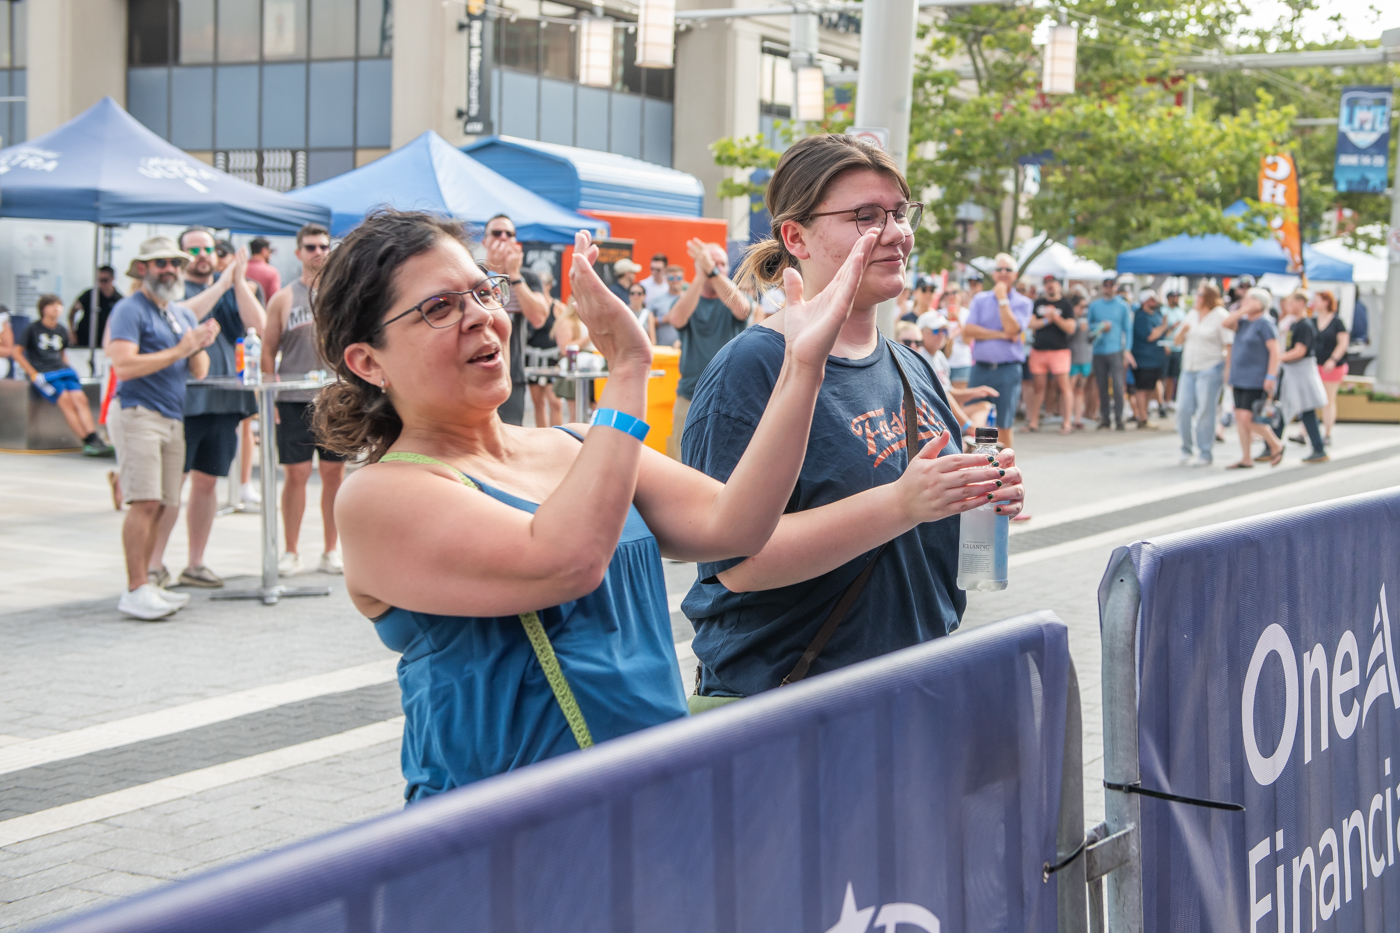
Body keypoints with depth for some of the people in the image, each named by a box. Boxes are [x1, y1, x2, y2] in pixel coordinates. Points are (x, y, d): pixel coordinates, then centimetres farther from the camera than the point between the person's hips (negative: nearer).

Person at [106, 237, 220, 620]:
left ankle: (143, 584, 9)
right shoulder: (129, 310, -4)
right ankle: (135, 590, -14)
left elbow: (199, 373, 18)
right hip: (138, 414, -7)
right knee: (145, 502, -14)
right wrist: (178, 351, -15)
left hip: (173, 418, 8)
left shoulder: (184, 315, 20)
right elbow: (124, 366, -17)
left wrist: (201, 347, -4)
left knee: (160, 506, 4)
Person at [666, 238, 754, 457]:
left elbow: (741, 309, -19)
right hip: (690, 396, 1)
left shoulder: (738, 296, 6)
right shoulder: (685, 298, 8)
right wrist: (701, 276, -23)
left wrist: (713, 271, -28)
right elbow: (678, 319, -16)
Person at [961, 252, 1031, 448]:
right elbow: (967, 331, -3)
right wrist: (1000, 335, -9)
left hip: (1008, 370, -2)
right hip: (980, 368, 2)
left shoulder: (1022, 303, 4)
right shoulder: (980, 300, 10)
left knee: (1004, 426, 1)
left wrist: (1002, 299, -7)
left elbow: (1012, 329, -14)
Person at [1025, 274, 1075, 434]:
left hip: (1060, 350, -3)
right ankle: (1033, 421, 12)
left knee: (1064, 385, -9)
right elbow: (1030, 324, 4)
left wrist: (1056, 317, -16)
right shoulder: (1038, 303, 13)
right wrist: (1046, 320, -9)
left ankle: (1067, 422, -8)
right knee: (1037, 386, 5)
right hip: (1039, 350, 3)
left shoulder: (1066, 304, 3)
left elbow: (1071, 328, -6)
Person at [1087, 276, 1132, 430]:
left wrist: (1127, 350, -3)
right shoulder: (1094, 305, 11)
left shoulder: (1123, 306, 6)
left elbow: (1128, 329, 6)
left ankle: (1119, 418, -6)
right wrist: (1100, 326, -6)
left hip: (1116, 351, -2)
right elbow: (1089, 326, 14)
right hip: (1099, 351, 2)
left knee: (1118, 385, -11)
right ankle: (1103, 419, 10)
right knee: (1102, 387, 3)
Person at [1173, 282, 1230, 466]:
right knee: (1183, 409, 1)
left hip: (1210, 369, -6)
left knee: (1204, 412, -5)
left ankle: (1204, 454, 2)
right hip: (1188, 369, 6)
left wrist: (1228, 371, -17)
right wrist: (1183, 330, -5)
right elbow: (1177, 341, 17)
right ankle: (1187, 450, 14)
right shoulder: (1191, 315, 13)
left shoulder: (1220, 316, -7)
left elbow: (1229, 345, -11)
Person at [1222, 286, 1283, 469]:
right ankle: (1246, 459, 11)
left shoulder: (1264, 323, -11)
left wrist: (1271, 377, -22)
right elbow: (1226, 323, 0)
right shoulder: (1244, 322, 14)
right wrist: (1242, 309, -3)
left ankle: (1276, 445, 5)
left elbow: (1275, 351, -16)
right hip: (1240, 379, 9)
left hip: (1257, 381, -9)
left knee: (1247, 418, -14)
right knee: (1240, 418, 6)